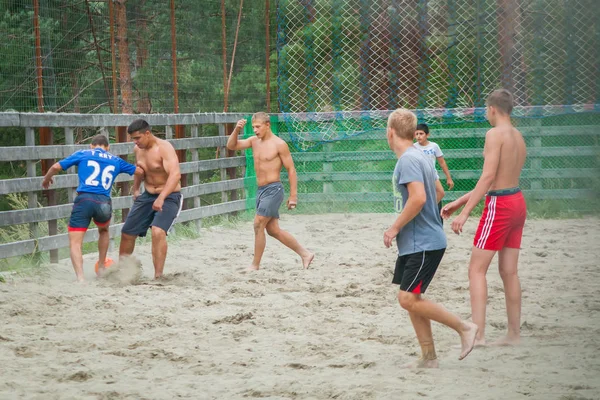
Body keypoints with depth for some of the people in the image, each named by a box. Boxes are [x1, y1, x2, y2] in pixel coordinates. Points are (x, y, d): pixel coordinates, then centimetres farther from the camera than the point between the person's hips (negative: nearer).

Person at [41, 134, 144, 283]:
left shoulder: (82, 154, 17)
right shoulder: (115, 160, 22)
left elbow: (56, 167, 12)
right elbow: (139, 172, 28)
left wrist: (46, 179, 32)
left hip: (84, 199, -2)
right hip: (104, 202, 3)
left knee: (75, 242, 1)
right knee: (103, 230, 34)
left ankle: (80, 279, -18)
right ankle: (101, 268, 34)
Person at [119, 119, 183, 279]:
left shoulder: (164, 148, -22)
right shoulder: (138, 149, 2)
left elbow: (175, 174, -36)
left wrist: (161, 198, -46)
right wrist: (135, 189, 17)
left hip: (169, 197, -8)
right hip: (147, 196, 8)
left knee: (158, 231, -30)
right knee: (127, 233, 10)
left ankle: (158, 276, -25)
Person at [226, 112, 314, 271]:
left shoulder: (279, 144, -10)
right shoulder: (254, 141, 9)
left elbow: (291, 169, -8)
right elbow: (231, 146, 8)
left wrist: (293, 195, -11)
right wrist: (236, 130, -10)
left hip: (273, 189, -8)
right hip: (261, 190, 8)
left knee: (258, 225, -10)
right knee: (273, 229, 10)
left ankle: (255, 265, -1)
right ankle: (305, 254, 19)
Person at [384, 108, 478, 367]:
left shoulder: (408, 160, -17)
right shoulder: (419, 157, 14)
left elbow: (418, 198, -29)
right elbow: (439, 192, 25)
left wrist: (395, 228, -19)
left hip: (422, 244, -10)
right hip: (414, 243, 10)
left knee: (409, 300, -11)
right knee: (411, 300, 9)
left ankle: (464, 327, -3)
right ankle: (428, 358, 12)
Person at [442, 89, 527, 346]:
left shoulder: (495, 134, -13)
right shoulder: (519, 137, 15)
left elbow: (488, 177, -21)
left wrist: (465, 212, -21)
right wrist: (459, 202, 20)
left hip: (499, 206, -9)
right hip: (518, 202, 9)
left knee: (476, 269, -5)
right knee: (509, 271, 12)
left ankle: (478, 335, -12)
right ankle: (514, 334, 15)